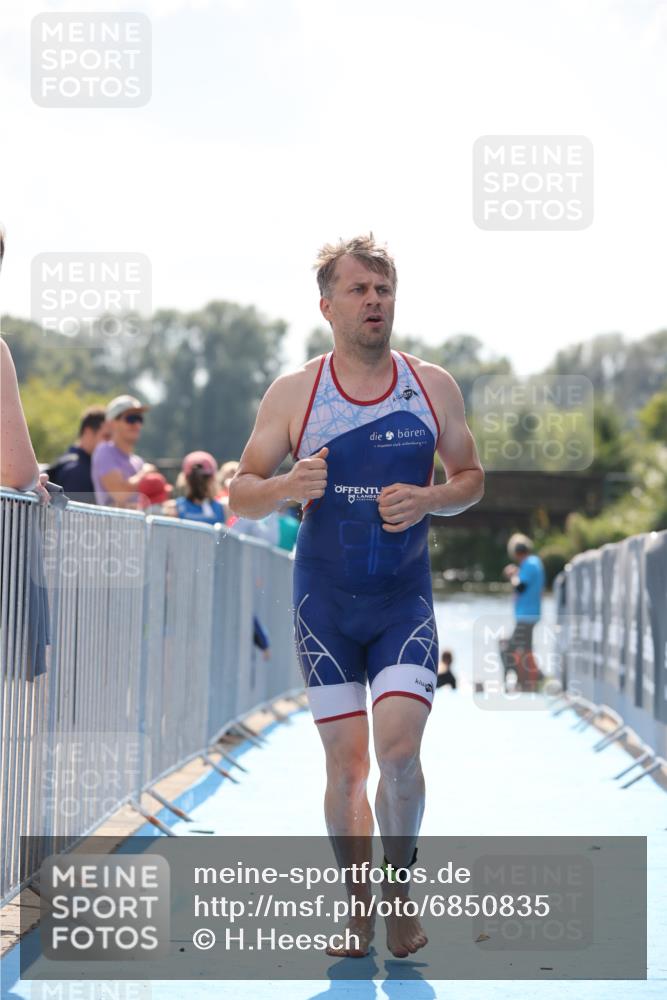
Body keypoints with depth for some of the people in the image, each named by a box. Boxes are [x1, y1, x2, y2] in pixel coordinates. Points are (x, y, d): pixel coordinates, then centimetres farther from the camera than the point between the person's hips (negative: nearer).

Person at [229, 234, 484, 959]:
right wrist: (287, 485, -21)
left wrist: (428, 499, -12)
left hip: (406, 600, 0)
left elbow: (471, 479, 10)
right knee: (346, 762, 2)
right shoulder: (293, 393, -1)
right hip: (324, 601, 0)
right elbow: (240, 495, 2)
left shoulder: (433, 386, 2)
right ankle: (357, 906, 17)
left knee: (399, 748, -14)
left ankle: (399, 885, 7)